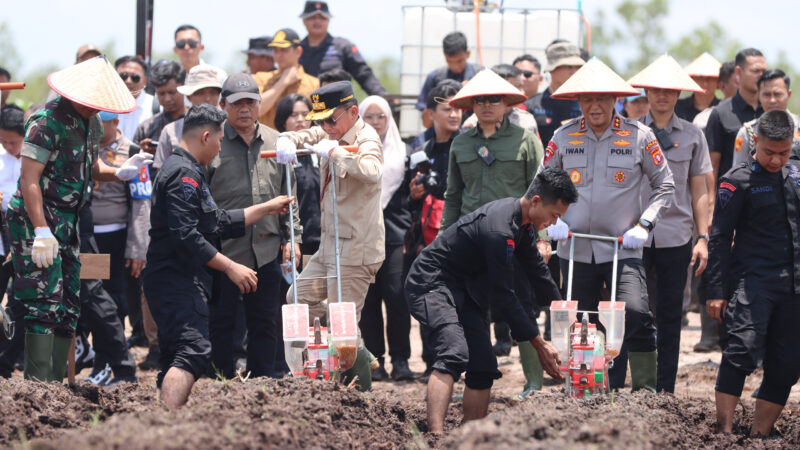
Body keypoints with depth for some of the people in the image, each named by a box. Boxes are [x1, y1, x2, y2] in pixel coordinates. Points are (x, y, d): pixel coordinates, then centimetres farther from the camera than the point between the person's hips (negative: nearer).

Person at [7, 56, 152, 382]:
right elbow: (29, 179, -20)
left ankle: (56, 380, 12)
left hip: (67, 223, 9)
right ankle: (38, 383, -15)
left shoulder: (90, 123, 11)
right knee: (45, 305, -14)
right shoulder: (48, 122, -16)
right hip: (36, 221, -9)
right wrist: (41, 230, -27)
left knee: (68, 307, 8)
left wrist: (120, 173, 2)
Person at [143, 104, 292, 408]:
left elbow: (219, 223, 30)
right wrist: (230, 267, -16)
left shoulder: (184, 171, 23)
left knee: (175, 361, 11)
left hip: (172, 282, 11)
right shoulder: (184, 174, -12)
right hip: (179, 281, -11)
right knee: (192, 353, -22)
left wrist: (266, 209, 34)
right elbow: (186, 236, -21)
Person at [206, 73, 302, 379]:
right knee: (220, 322, 2)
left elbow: (288, 195, 16)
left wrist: (292, 236, 10)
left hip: (266, 249, 4)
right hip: (223, 250, -4)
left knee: (265, 323, 8)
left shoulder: (275, 142, 10)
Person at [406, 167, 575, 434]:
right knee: (454, 354, -30)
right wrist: (539, 345, -16)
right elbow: (503, 296, -22)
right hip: (430, 284, -11)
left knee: (484, 367, 5)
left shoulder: (523, 224, 6)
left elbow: (536, 272, 23)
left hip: (459, 289, 11)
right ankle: (435, 435, -45)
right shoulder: (500, 231, -26)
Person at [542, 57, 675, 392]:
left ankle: (645, 388, -12)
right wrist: (551, 219, -2)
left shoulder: (638, 136, -1)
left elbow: (665, 185, 7)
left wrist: (644, 224, -6)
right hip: (575, 248, 3)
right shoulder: (564, 137, 4)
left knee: (635, 313, -22)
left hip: (622, 248, -3)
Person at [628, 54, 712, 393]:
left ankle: (665, 388, 11)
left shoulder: (692, 136, 8)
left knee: (670, 315, 5)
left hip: (676, 237, 1)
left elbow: (699, 190, 10)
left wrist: (703, 238, 4)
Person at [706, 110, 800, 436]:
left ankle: (758, 436, 10)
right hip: (752, 282, -6)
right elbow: (720, 238, -3)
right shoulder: (738, 181, -3)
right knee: (743, 350, -19)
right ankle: (724, 431, -15)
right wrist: (717, 292, -9)